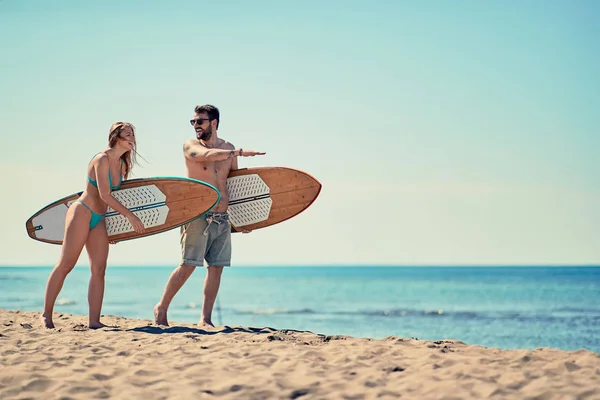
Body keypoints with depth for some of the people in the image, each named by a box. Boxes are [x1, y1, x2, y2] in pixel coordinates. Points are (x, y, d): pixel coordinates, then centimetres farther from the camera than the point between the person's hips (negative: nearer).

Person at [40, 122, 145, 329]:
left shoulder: (122, 164, 9)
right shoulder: (102, 160, -15)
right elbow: (105, 195, -22)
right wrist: (130, 215, -21)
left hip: (99, 220, 8)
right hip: (82, 213, -8)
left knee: (99, 269, 0)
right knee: (65, 265, -6)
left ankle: (94, 320, -1)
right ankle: (46, 315, 1)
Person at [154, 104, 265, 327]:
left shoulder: (228, 149, 13)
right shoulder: (190, 146, 0)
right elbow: (207, 155, -23)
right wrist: (239, 152, -29)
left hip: (222, 218, 5)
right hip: (198, 216, -5)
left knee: (216, 267, 2)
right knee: (188, 265, -7)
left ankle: (206, 319, 7)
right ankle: (161, 308, 8)